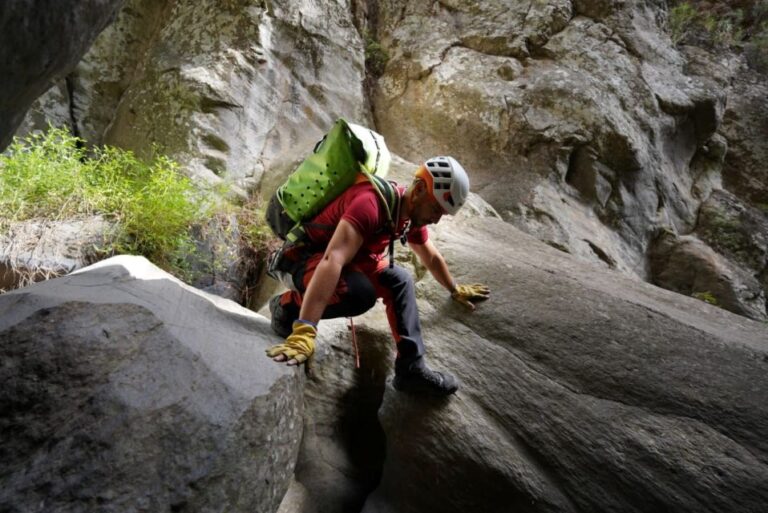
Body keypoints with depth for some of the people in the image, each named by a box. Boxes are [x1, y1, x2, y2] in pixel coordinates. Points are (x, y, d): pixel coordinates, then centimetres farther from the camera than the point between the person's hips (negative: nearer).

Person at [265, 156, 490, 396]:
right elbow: (333, 260, -46)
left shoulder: (413, 212, -3)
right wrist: (304, 331, -55)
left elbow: (432, 258, 18)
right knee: (361, 293, -34)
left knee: (399, 280, -6)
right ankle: (287, 306, -11)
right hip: (308, 256, -9)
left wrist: (455, 290, 31)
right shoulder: (371, 203, -33)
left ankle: (411, 368, -6)